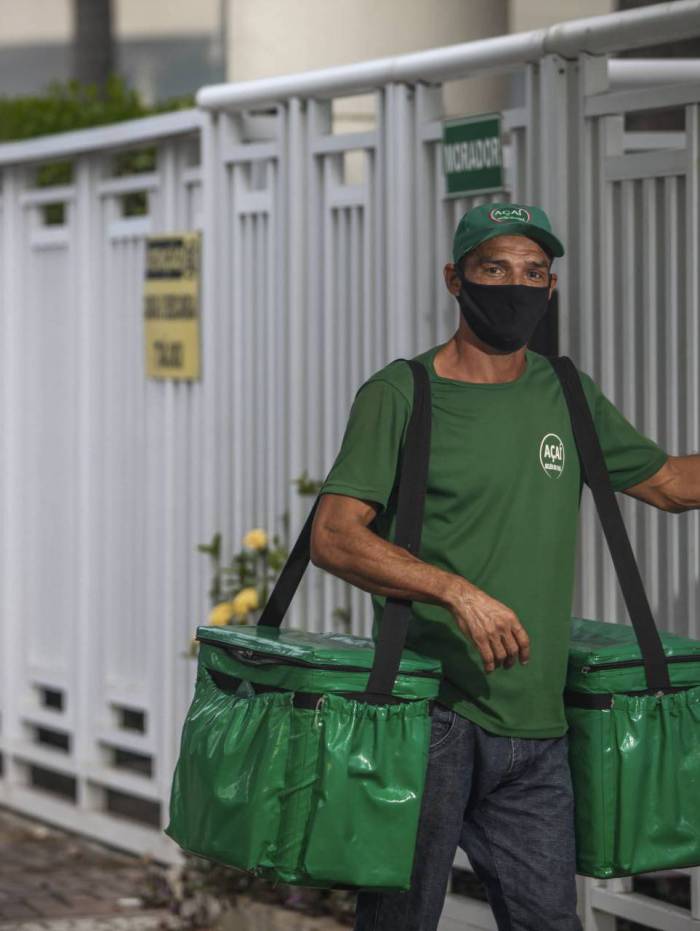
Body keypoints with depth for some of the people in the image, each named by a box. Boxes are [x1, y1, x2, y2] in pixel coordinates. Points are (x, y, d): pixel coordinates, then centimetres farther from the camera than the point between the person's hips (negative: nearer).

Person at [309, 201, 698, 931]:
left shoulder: (568, 398, 14)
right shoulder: (399, 395, -3)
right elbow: (333, 537, -14)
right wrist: (457, 590, -25)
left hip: (535, 728, 5)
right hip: (427, 711, -5)